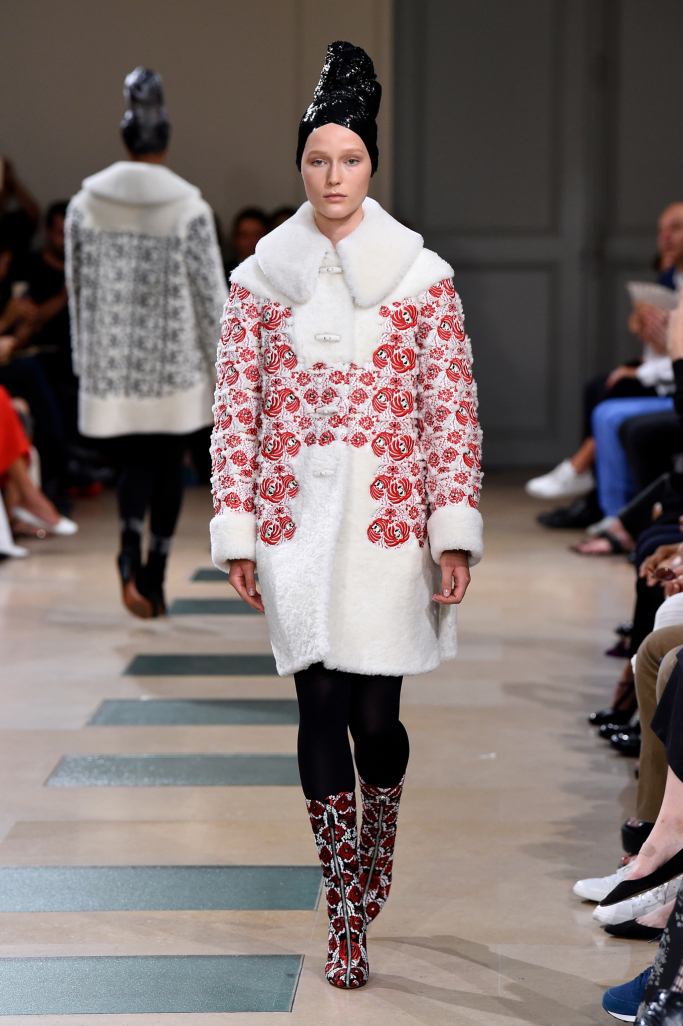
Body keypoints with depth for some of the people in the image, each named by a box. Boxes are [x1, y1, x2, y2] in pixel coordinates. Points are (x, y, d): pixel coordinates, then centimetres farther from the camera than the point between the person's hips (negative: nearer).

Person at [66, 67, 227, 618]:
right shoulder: (189, 207, -9)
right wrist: (223, 362, 3)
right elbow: (210, 292, -6)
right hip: (174, 360, -2)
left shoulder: (85, 205, 0)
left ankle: (130, 553, -16)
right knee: (168, 464, 9)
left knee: (133, 462, 9)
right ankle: (155, 581, 12)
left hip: (112, 361, 2)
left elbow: (77, 287, 5)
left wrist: (86, 358, 15)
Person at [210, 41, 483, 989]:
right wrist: (235, 533, 1)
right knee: (322, 709, 2)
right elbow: (236, 409, 6)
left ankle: (364, 890, 27)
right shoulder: (259, 279, 6)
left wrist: (455, 532, -5)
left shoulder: (423, 278, 1)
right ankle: (348, 912, 13)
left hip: (389, 519, -1)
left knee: (377, 714, 0)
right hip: (295, 524, 1)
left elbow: (451, 410, 0)